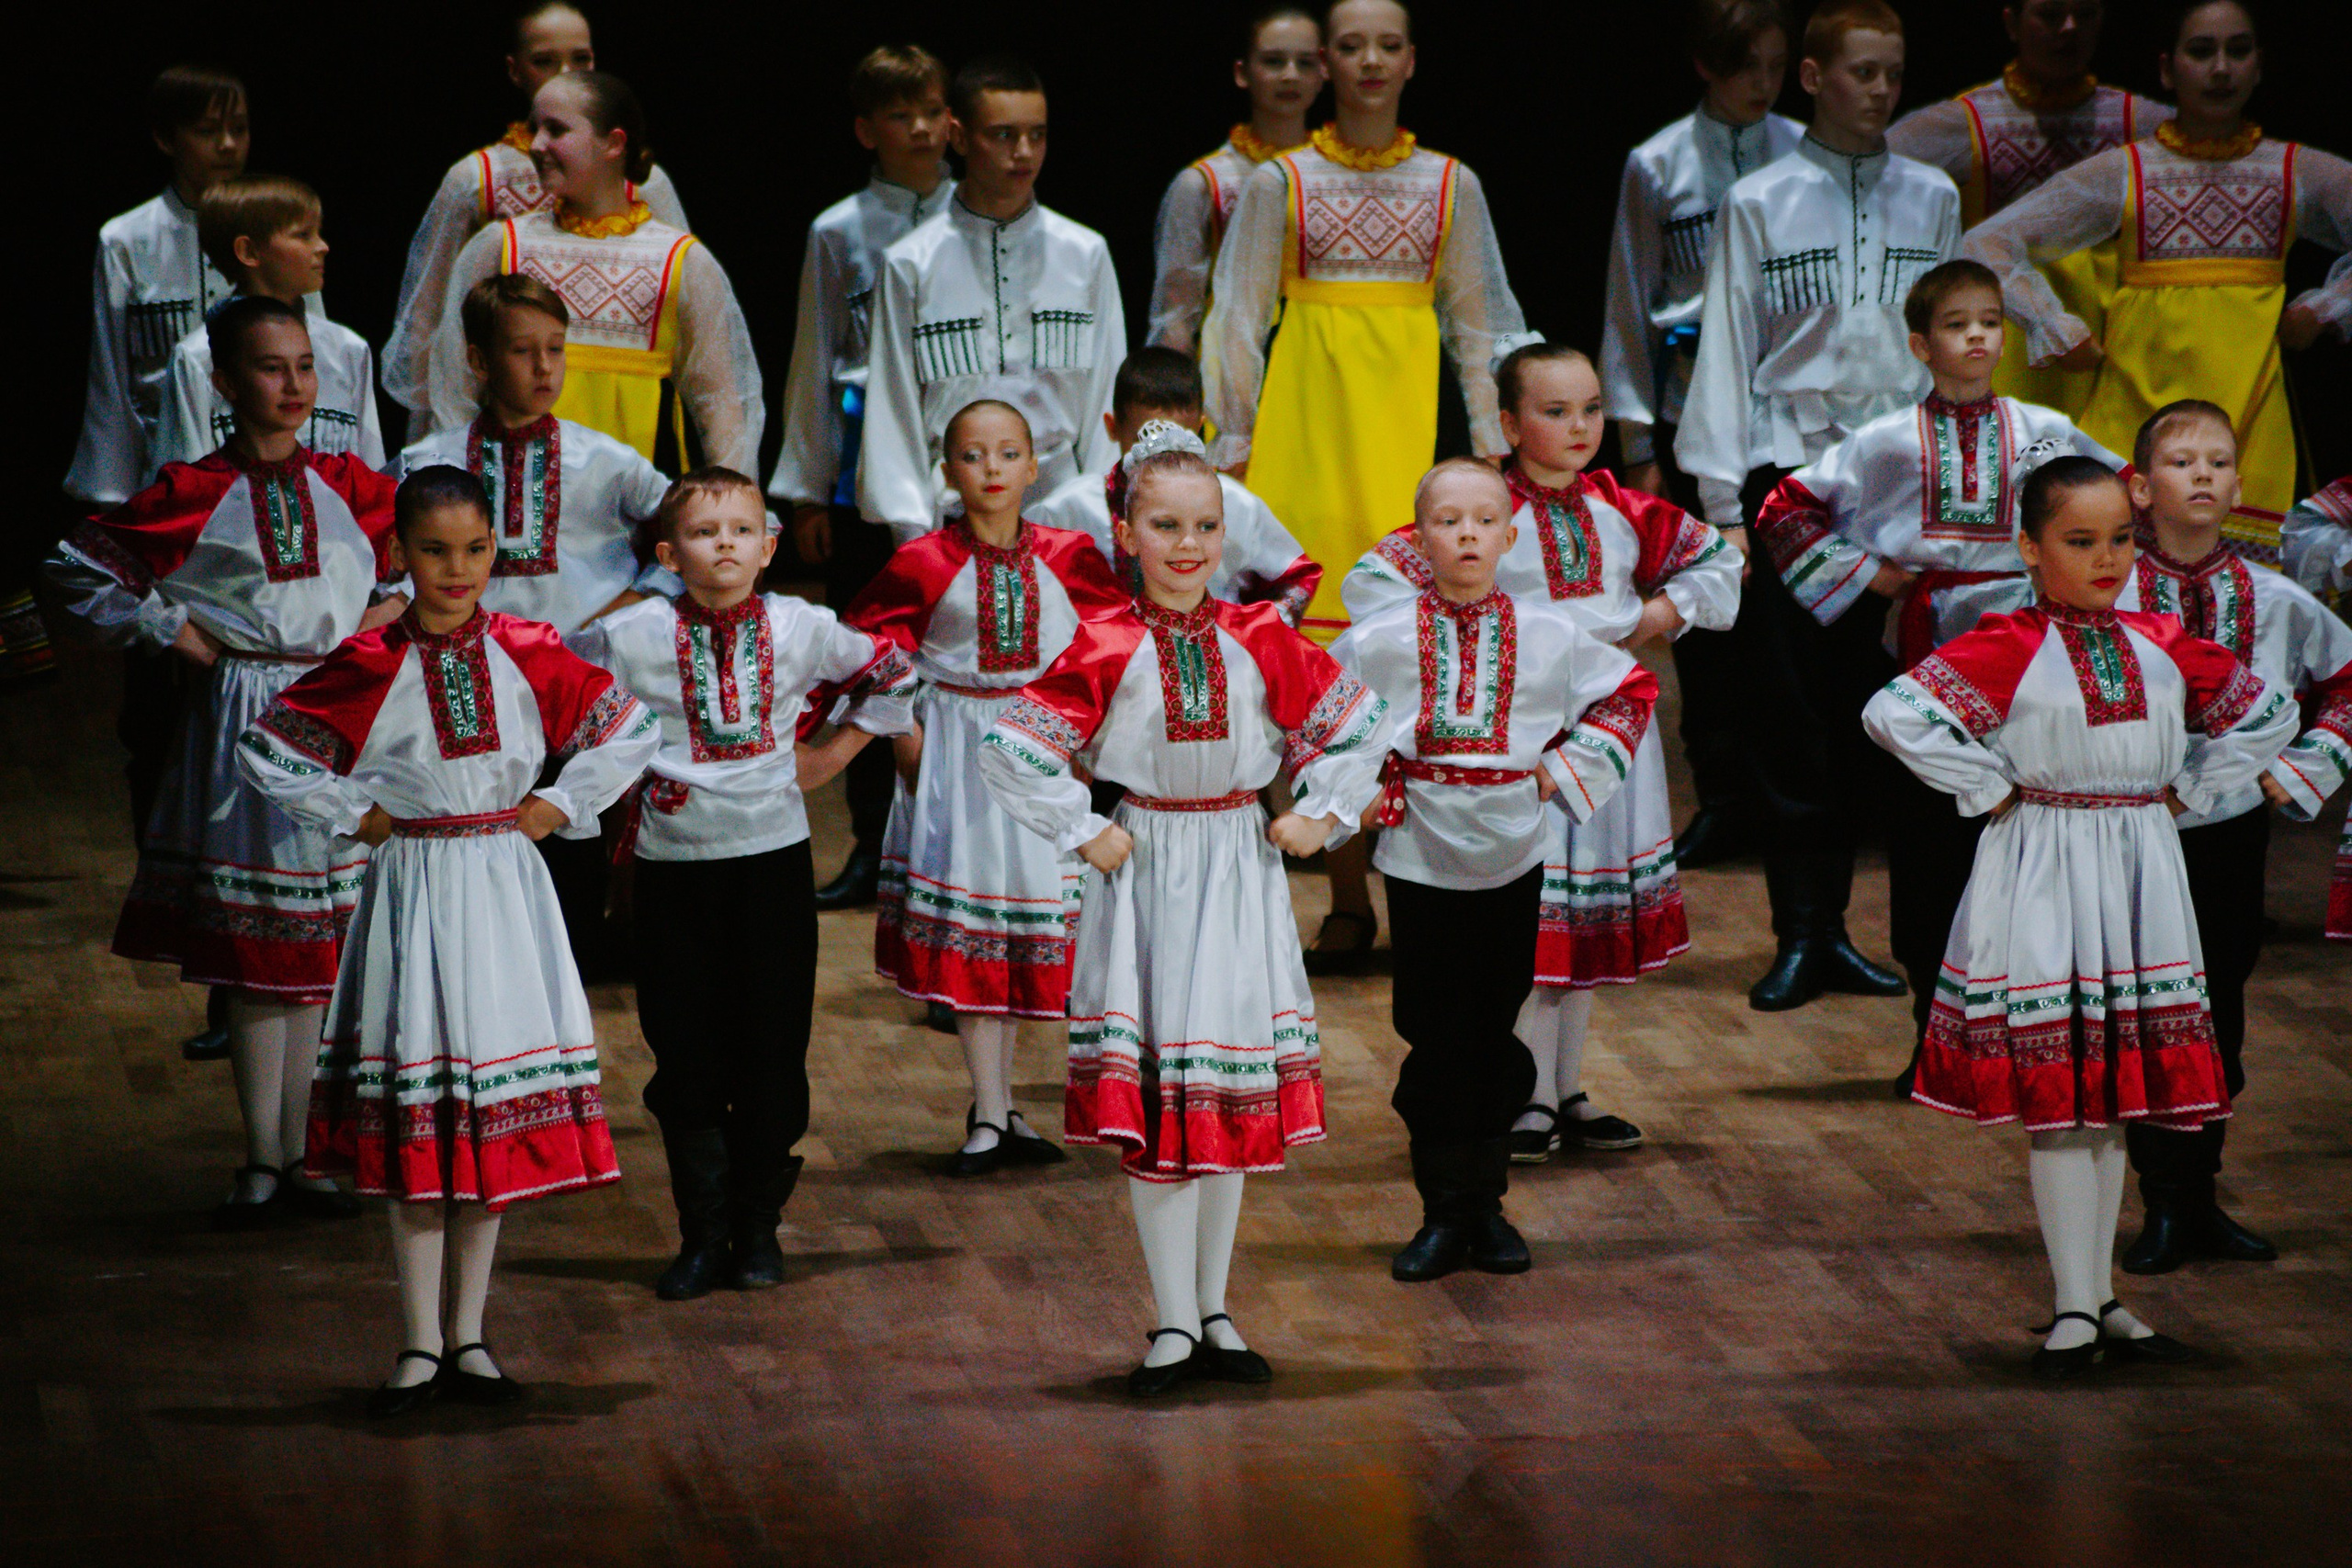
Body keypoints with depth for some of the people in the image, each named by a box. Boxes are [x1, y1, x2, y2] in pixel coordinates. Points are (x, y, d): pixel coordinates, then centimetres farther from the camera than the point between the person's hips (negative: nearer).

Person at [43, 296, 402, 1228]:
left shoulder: (347, 485, 5)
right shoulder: (194, 496, -2)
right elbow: (76, 568, 4)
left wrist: (398, 607, 4)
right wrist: (165, 628, -3)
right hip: (242, 721, -2)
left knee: (319, 949, 5)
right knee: (251, 949, -1)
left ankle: (294, 1157, 11)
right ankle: (262, 1164, 5)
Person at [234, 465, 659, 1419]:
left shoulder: (529, 655, 0)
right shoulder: (370, 667, -6)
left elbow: (631, 732, 10)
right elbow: (265, 751, 1)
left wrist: (562, 807, 2)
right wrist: (352, 817, -2)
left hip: (505, 897, 2)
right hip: (412, 900, -2)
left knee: (497, 1120, 6)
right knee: (416, 1121, 0)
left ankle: (468, 1338, 16)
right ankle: (420, 1348, 7)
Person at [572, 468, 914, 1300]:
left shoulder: (800, 629, -2)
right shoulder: (631, 637, -8)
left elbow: (890, 674, 15)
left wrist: (833, 753, 9)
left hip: (773, 857, 1)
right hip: (674, 864, -1)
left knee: (773, 1052, 4)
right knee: (686, 1056, 2)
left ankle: (758, 1228, 18)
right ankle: (703, 1234, 12)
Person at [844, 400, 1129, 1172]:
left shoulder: (1067, 556, -2)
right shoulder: (924, 563, -7)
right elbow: (870, 646, 4)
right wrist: (901, 732, -1)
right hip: (956, 752, -2)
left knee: (1028, 923, 7)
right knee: (967, 932, -3)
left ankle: (995, 1103, 19)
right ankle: (991, 1115, 0)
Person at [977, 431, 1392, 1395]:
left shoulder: (1259, 641, -1)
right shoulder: (1107, 650, -8)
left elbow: (1359, 723, 11)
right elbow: (1010, 749, -7)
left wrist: (1322, 814, 3)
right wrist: (1082, 835, -8)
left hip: (1241, 880, 3)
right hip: (1145, 879, -3)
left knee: (1236, 1093, 8)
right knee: (1153, 1097, -3)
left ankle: (1214, 1312, 20)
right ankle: (1174, 1325, 4)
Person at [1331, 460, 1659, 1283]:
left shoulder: (1550, 636, -1)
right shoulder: (1377, 641, -5)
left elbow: (1629, 693, 13)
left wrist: (1565, 769, 4)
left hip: (1512, 853, 1)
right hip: (1421, 856, -1)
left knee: (1494, 1034, 8)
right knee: (1435, 1038, 1)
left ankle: (1486, 1204, 18)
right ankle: (1443, 1212, 9)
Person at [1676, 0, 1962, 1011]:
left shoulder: (1932, 200, 11)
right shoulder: (1760, 204, 4)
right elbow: (1728, 350, 2)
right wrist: (1722, 500, -4)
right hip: (1788, 467, -2)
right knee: (1788, 709, -4)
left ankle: (1831, 924, 10)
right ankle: (1797, 936, 0)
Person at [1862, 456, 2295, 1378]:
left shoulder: (2162, 647, 7)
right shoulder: (2008, 649, -9)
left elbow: (2268, 713, 19)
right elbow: (1895, 713, -21)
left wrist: (2188, 789, 7)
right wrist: (1991, 791, -14)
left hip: (2141, 883, 5)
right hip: (2042, 882, -5)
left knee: (2117, 1095, 11)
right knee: (2060, 1101, -4)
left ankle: (2100, 1301, 19)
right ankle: (2075, 1313, 0)